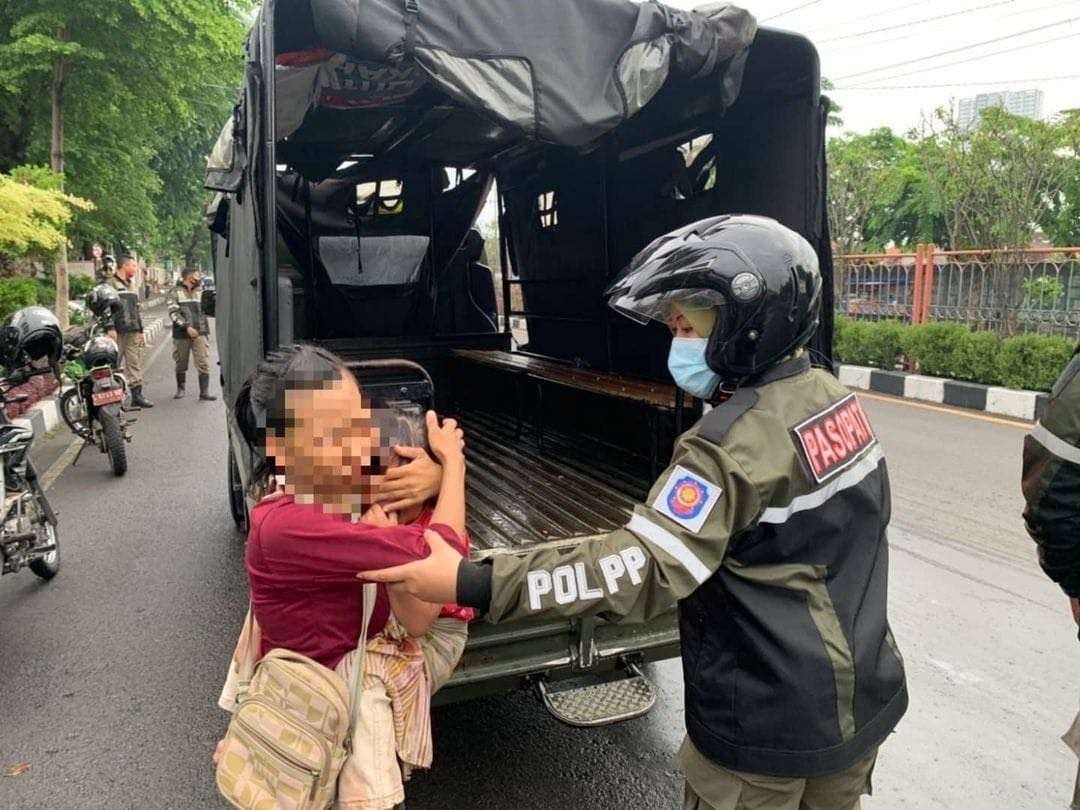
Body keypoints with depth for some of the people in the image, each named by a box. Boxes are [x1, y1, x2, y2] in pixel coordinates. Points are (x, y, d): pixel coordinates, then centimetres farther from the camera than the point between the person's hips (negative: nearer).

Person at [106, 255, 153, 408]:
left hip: (133, 332, 8)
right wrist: (110, 328, -19)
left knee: (135, 364, 7)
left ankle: (137, 395, 10)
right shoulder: (111, 284, -5)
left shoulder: (131, 285, 21)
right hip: (118, 332, -8)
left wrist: (141, 330, 22)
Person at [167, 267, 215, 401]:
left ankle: (204, 392, -10)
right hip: (182, 333, -2)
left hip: (200, 332, 2)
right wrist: (187, 327, -16)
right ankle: (180, 389, 26)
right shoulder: (175, 292, 1)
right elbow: (173, 313, -8)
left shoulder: (200, 291, 13)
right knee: (181, 363, 9)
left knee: (203, 363, -9)